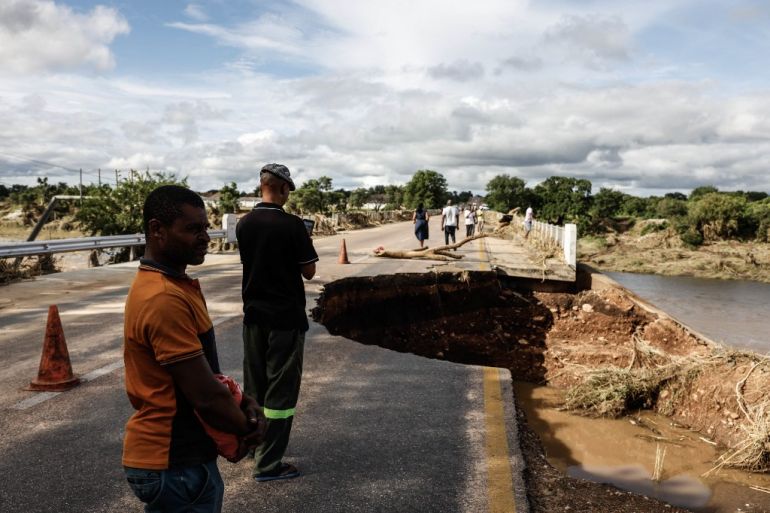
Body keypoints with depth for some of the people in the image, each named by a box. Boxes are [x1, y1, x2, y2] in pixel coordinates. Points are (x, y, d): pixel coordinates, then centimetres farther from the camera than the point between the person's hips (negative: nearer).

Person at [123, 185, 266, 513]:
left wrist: (243, 403, -3)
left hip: (174, 455, 10)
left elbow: (203, 370, 11)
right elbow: (205, 397, -25)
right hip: (174, 466, -9)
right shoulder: (166, 299, -26)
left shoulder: (169, 285, 7)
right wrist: (247, 427, -7)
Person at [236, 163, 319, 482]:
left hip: (254, 314, 6)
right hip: (286, 317, -6)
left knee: (254, 382, 19)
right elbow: (309, 272, -10)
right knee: (281, 387, 1)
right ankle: (268, 463, 4)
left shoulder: (244, 224, 1)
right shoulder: (292, 225, -16)